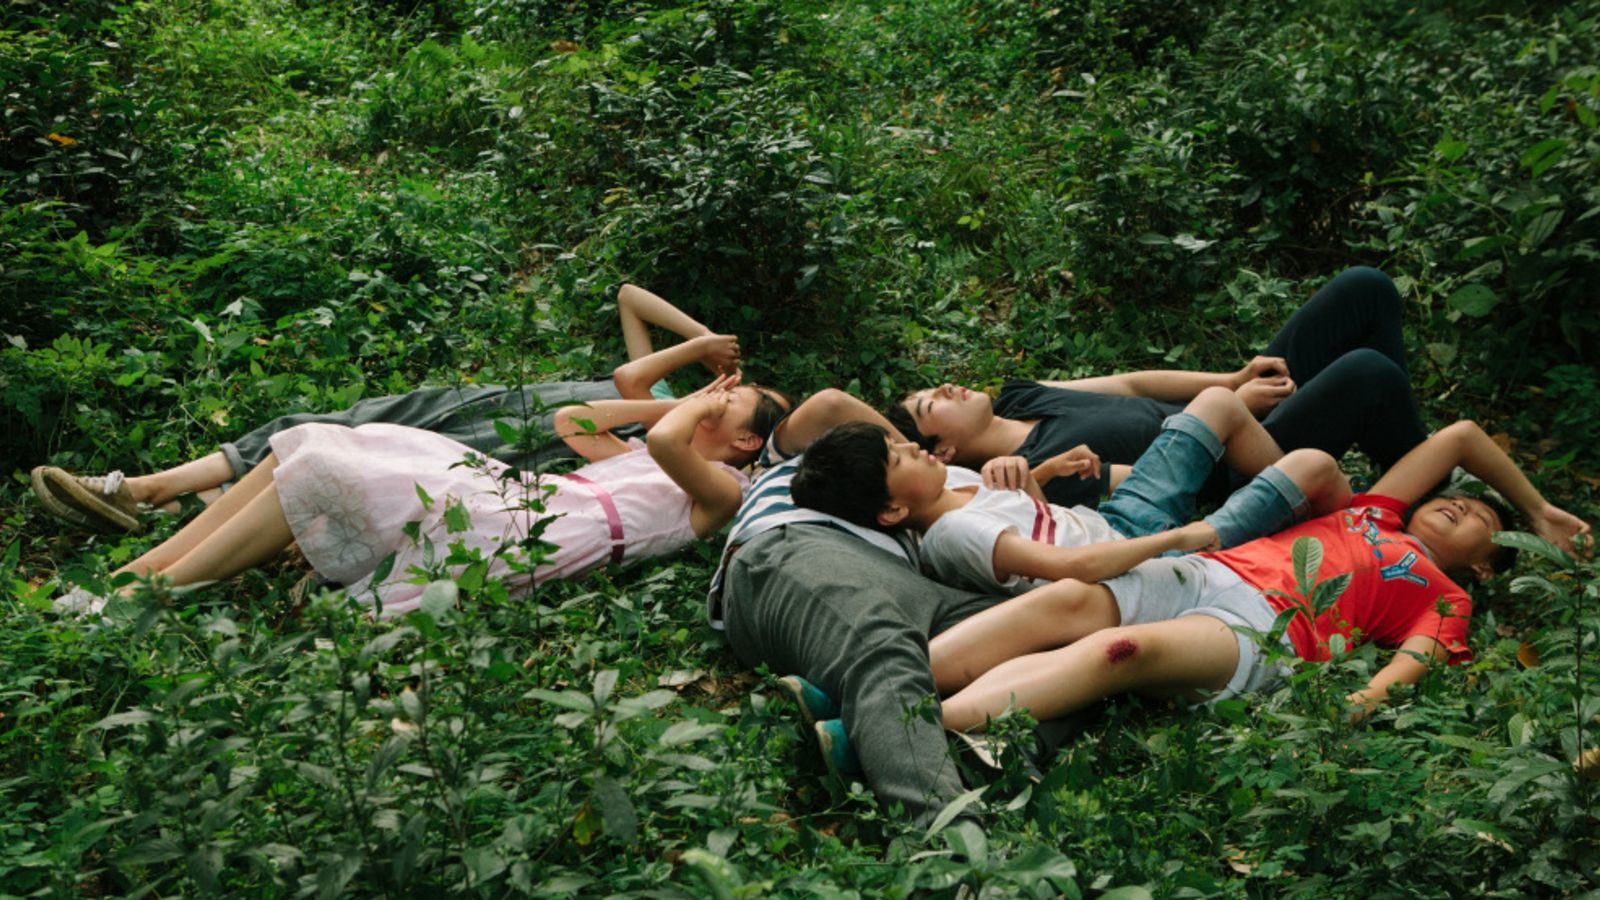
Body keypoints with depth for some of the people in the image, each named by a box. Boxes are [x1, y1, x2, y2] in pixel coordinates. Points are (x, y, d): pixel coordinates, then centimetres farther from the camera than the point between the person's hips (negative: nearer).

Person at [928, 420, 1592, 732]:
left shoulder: (1444, 596, 22)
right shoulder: (1376, 515, 37)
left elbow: (1414, 658, 1)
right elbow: (1463, 436, 44)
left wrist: (1358, 705, -19)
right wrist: (1538, 507, 53)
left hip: (1268, 626, -5)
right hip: (1202, 570, 6)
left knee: (1125, 648, -35)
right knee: (1069, 601, -25)